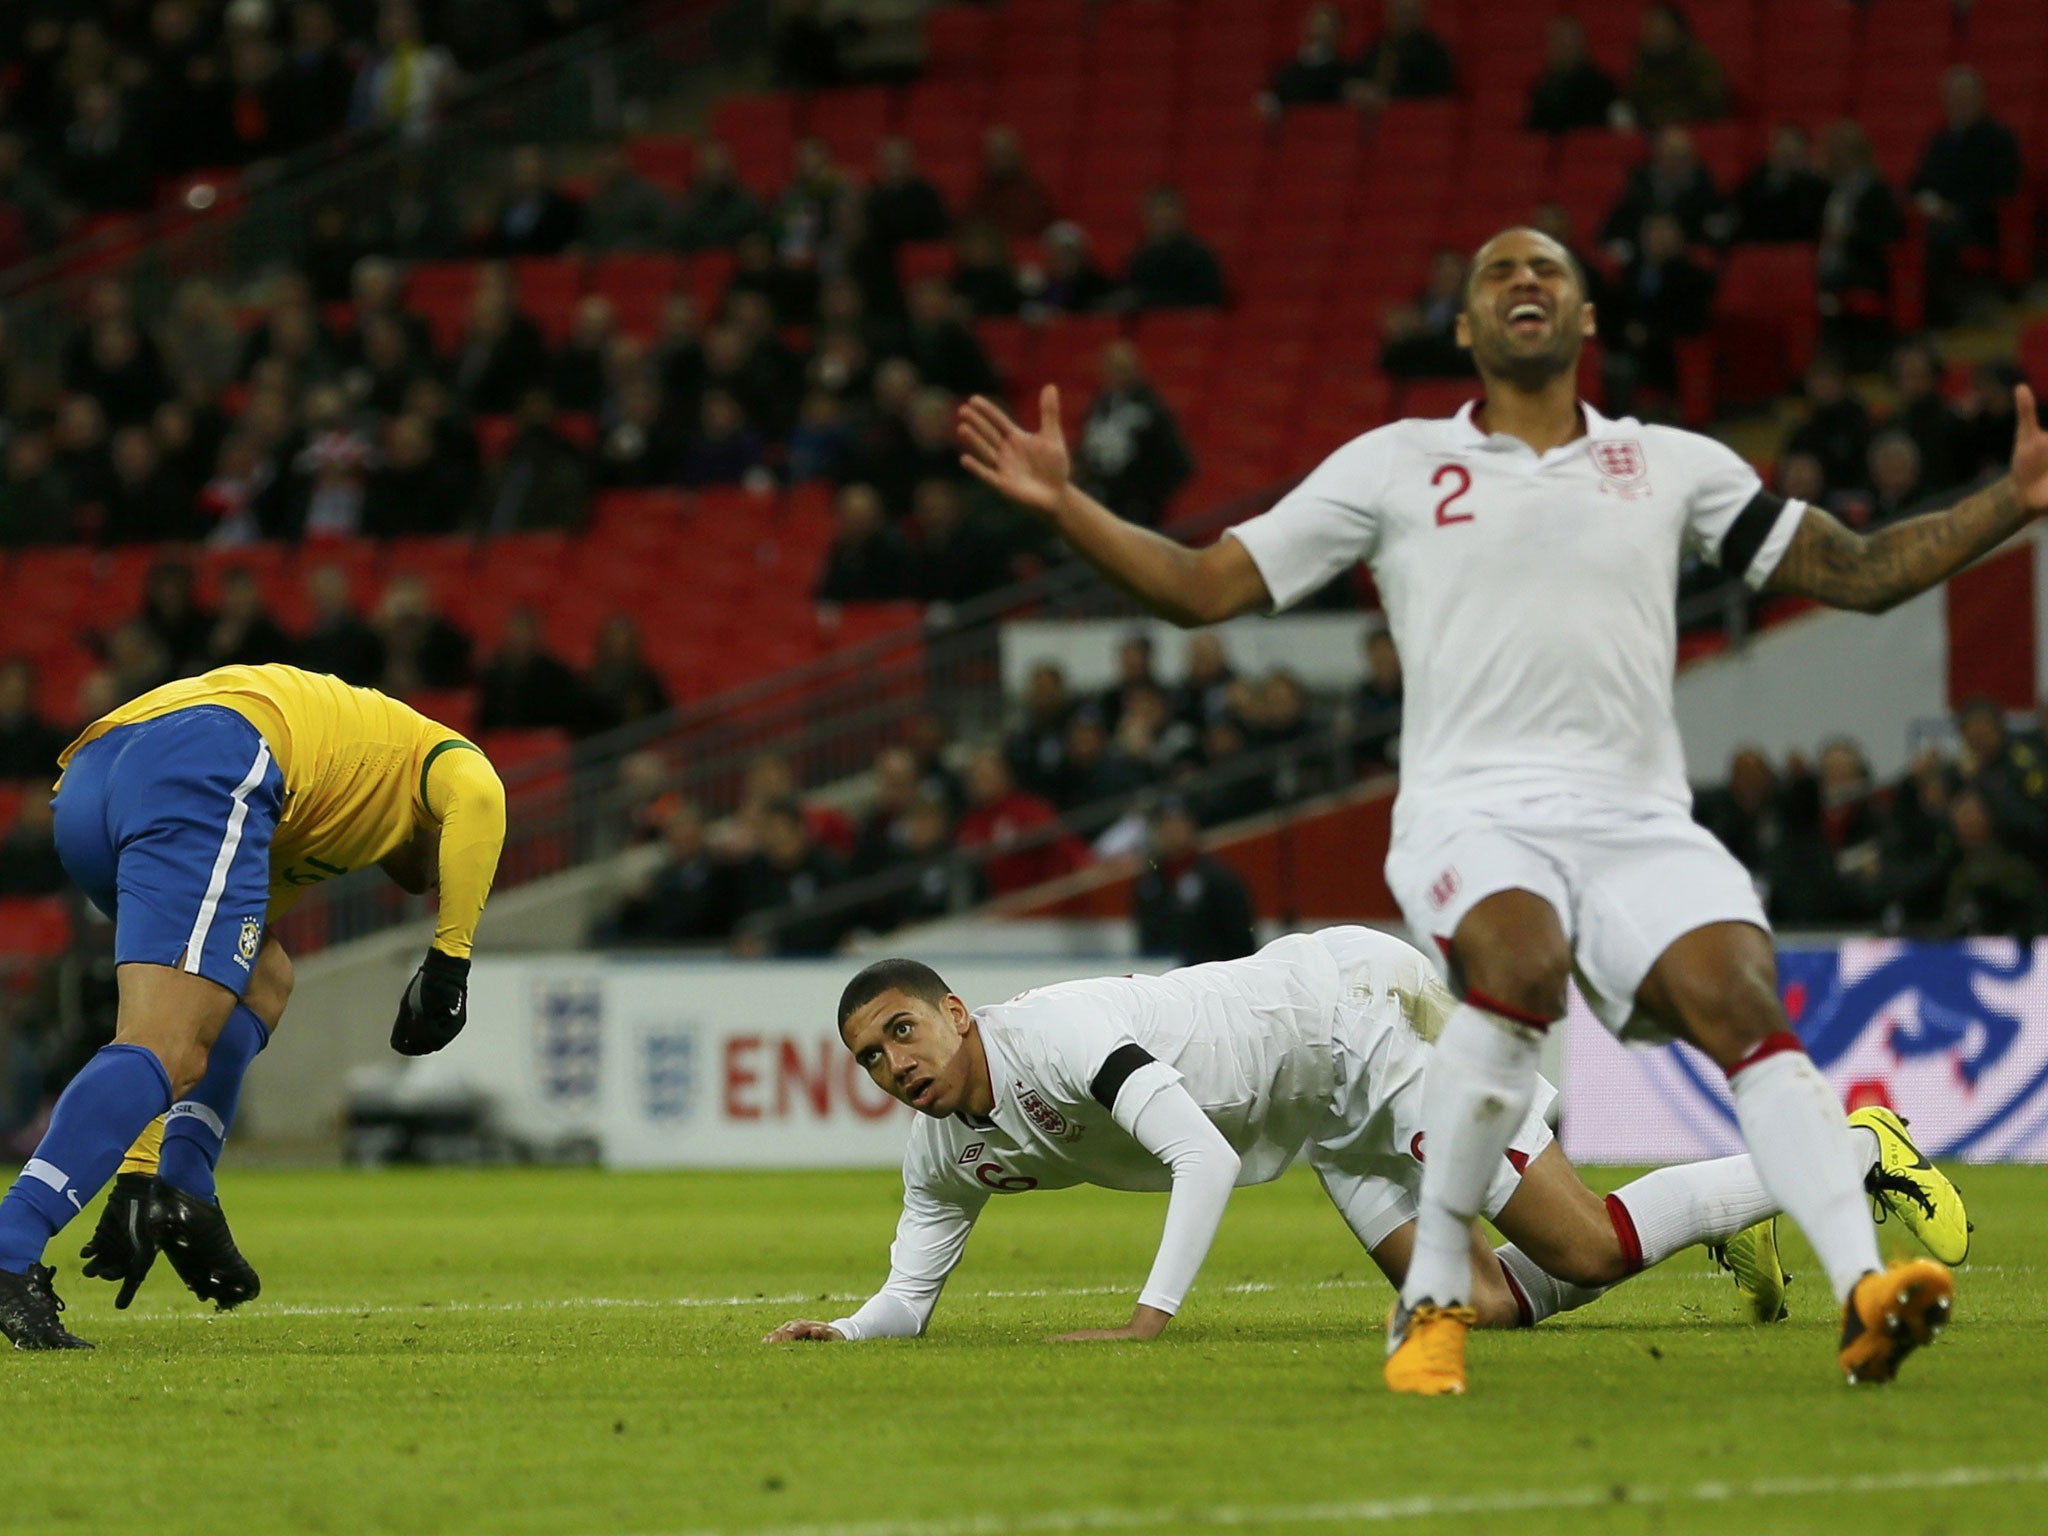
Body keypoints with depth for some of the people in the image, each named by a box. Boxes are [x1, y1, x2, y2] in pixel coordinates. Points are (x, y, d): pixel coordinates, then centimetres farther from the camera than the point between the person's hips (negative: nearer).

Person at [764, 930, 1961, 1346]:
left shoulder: (1053, 1035, -27)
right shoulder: (949, 1154, 0)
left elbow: (1204, 1156, -35)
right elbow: (911, 1299, 6)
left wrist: (1154, 1312, -40)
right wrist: (844, 1331, -15)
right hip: (1334, 1116, 8)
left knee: (1583, 1249, -12)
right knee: (1482, 1303, -1)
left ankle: (1854, 1153, 5)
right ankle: (1715, 1217, 20)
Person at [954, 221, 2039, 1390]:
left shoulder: (1672, 465, 18)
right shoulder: (1396, 466, 15)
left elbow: (1860, 571, 19)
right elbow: (1202, 588, 15)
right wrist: (1064, 505, 2)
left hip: (1637, 819, 2)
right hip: (1471, 810, -2)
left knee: (1742, 997, -26)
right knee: (1520, 957, -34)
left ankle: (1866, 1293, -36)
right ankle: (1433, 1304, -23)